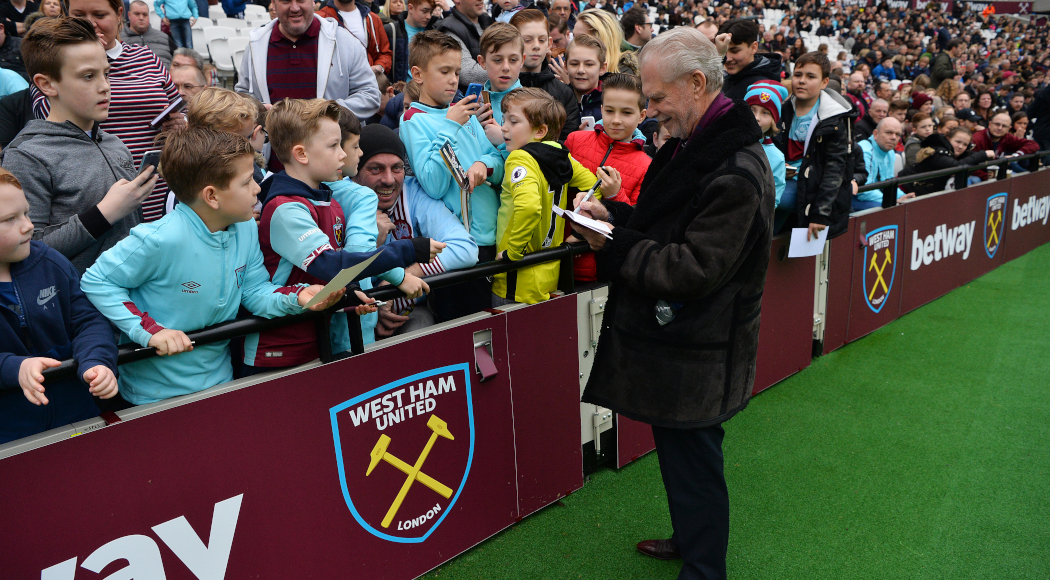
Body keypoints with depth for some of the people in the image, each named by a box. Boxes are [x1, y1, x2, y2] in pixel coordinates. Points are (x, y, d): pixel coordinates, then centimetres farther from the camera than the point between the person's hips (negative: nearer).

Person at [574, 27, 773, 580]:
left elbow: (693, 269, -25)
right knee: (679, 454, 24)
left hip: (695, 357, -10)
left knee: (693, 462, 5)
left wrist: (612, 244, -18)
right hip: (675, 340, 10)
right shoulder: (692, 145, 9)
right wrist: (611, 214, 0)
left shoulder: (735, 173, -24)